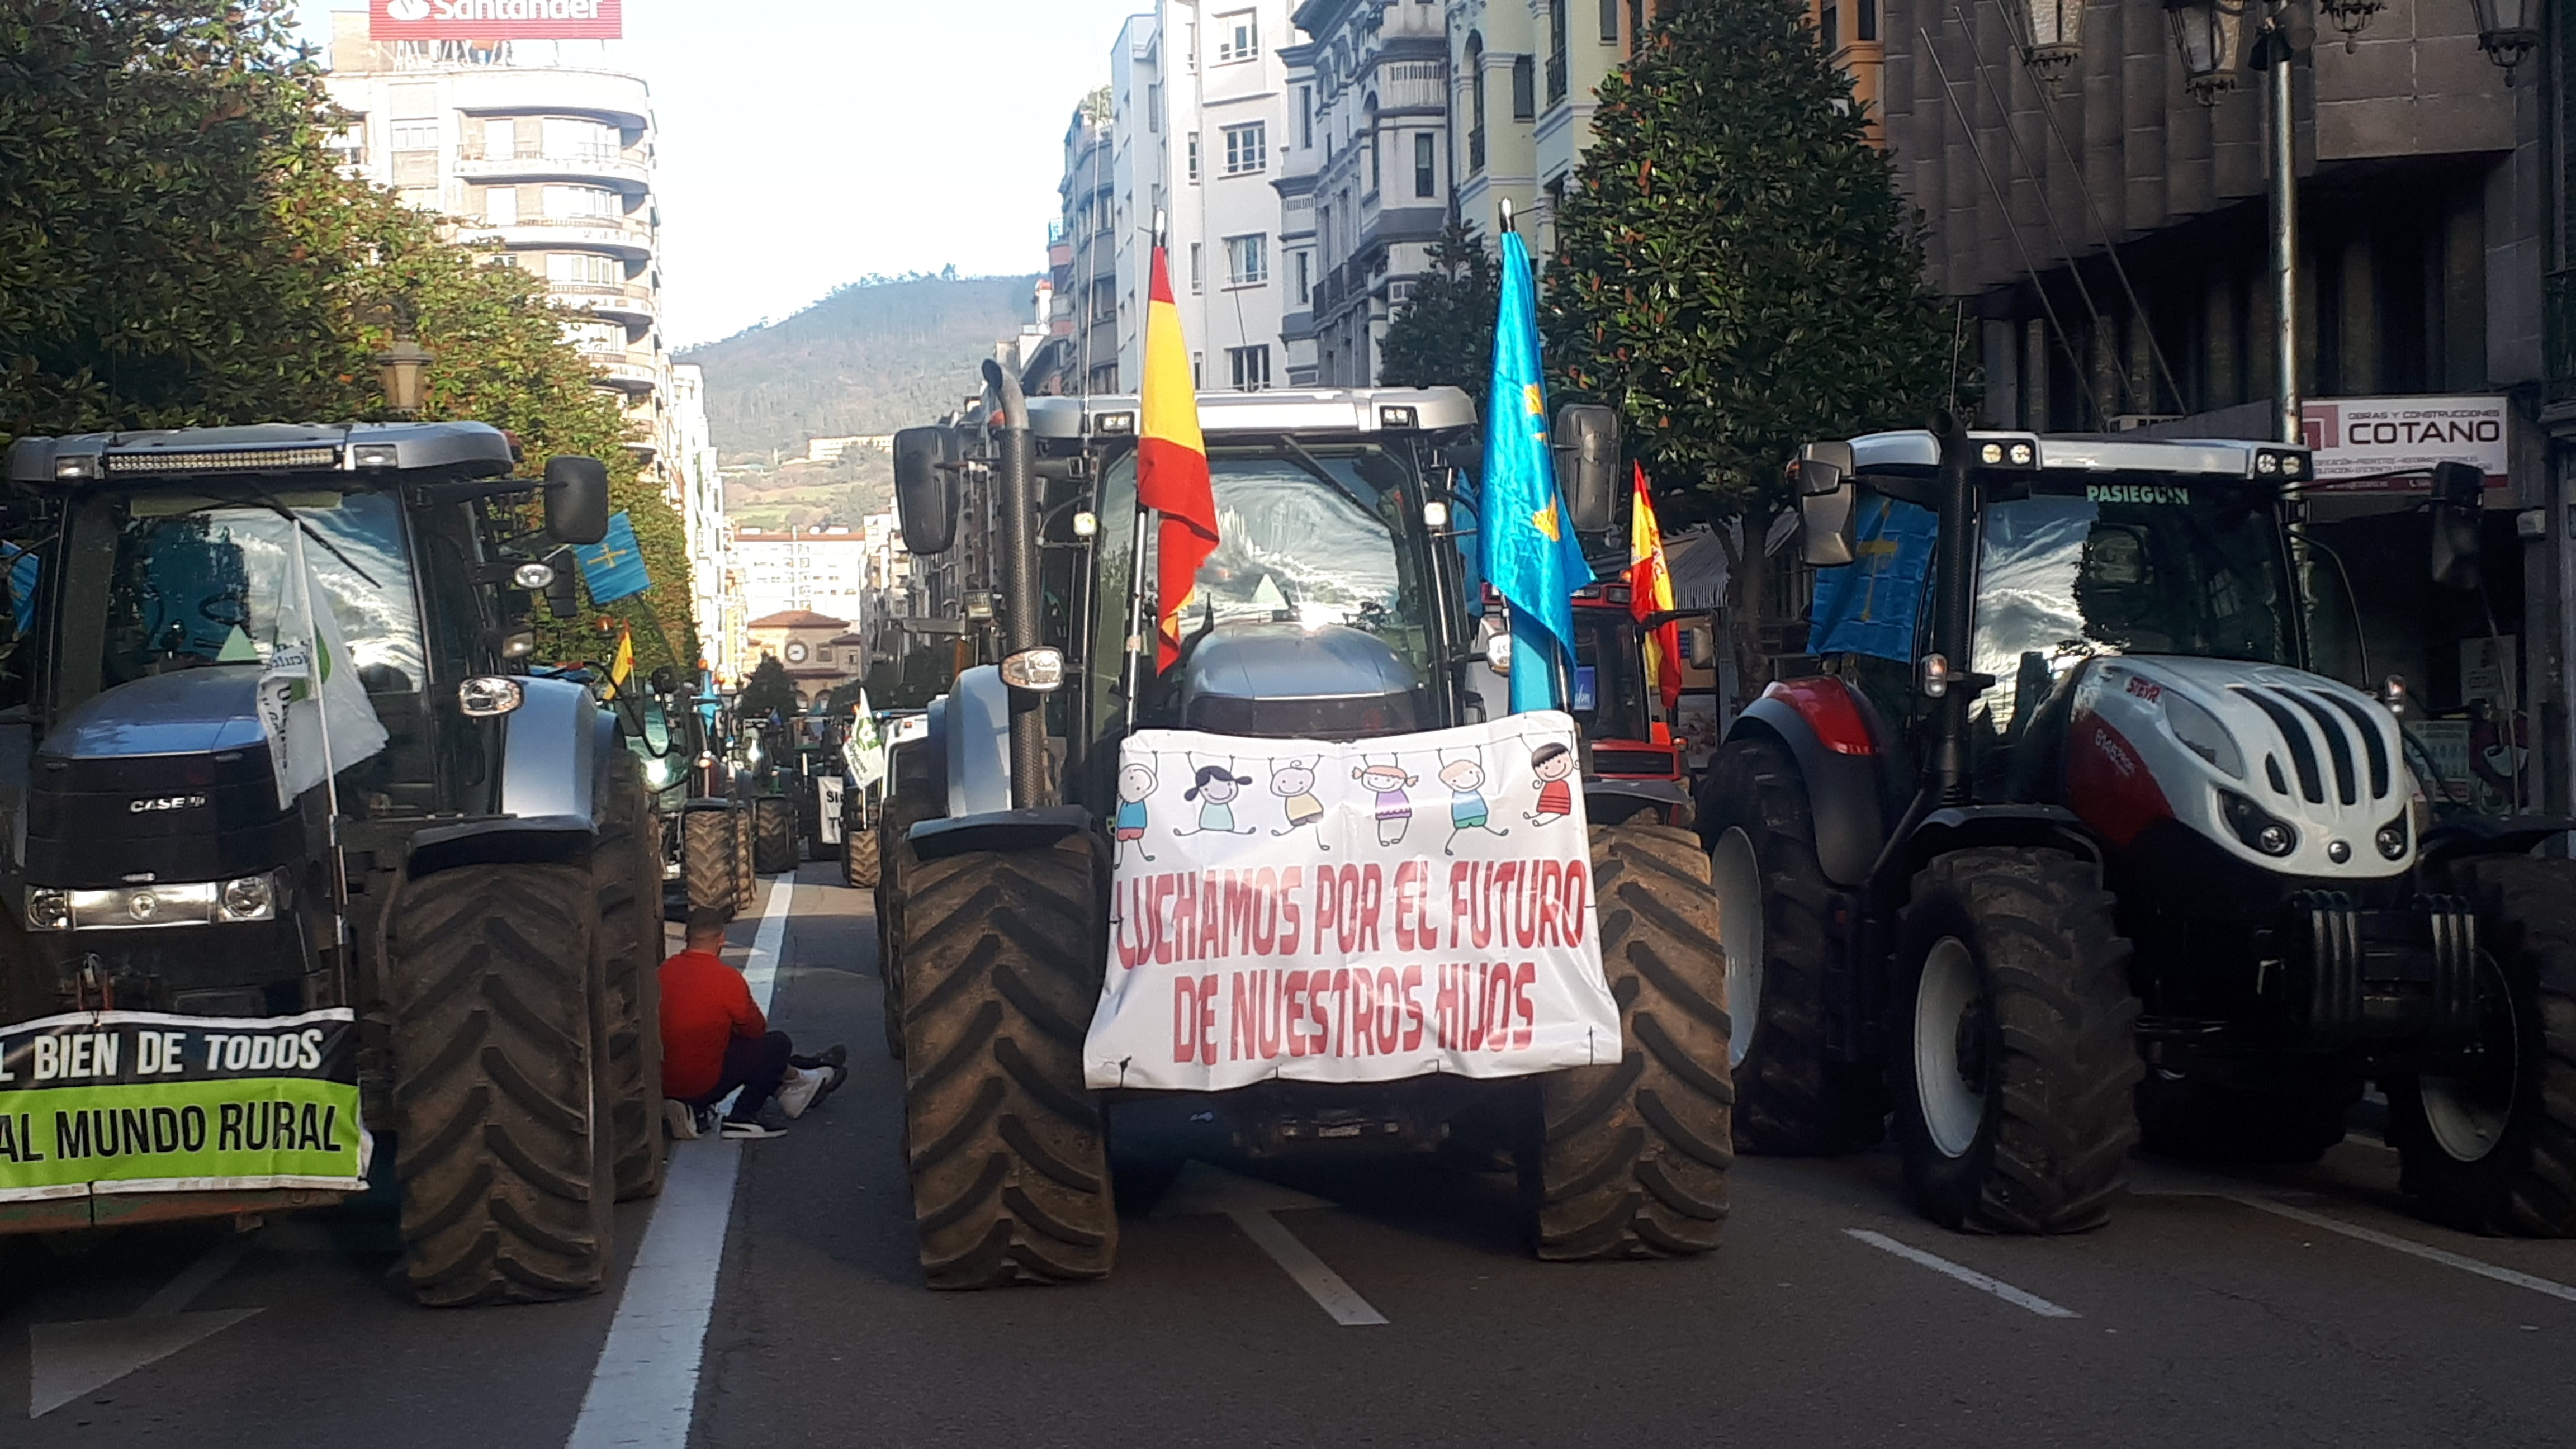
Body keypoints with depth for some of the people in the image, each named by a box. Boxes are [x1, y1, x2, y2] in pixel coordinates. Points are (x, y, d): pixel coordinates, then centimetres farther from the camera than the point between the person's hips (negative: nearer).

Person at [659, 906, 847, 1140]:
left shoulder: (665, 971, 1)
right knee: (778, 1044, 9)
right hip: (702, 1083, -7)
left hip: (663, 1082, 7)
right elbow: (756, 1029, -4)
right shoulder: (725, 978, -19)